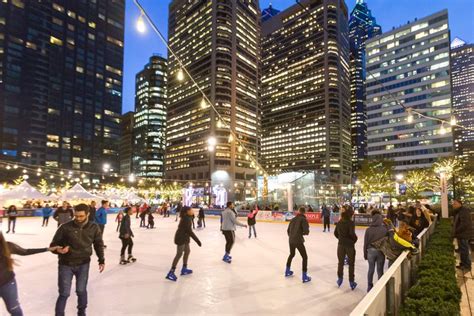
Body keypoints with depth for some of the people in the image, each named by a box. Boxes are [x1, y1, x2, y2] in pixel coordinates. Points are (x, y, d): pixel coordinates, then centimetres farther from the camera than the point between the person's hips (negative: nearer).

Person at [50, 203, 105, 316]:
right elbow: (53, 244, -5)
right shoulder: (65, 227, -15)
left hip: (83, 264, 2)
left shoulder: (94, 228, -8)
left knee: (81, 290, 13)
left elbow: (99, 244, 5)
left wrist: (101, 260, 5)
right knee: (64, 293, 1)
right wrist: (59, 250, -28)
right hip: (66, 264, -1)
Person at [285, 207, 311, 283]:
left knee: (291, 254, 28)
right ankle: (305, 277, 6)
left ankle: (287, 271, 40)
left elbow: (288, 230, 14)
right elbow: (306, 232, -18)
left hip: (291, 240, 7)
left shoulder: (293, 219, 9)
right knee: (305, 257, 7)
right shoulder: (303, 219, -10)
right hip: (298, 241, -6)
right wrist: (302, 232, 5)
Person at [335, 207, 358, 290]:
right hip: (349, 245, -4)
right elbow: (352, 233, -25)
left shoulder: (339, 222, -1)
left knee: (340, 262, 17)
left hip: (341, 244, 4)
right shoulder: (351, 223, -17)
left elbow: (335, 233, 4)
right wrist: (355, 239, -5)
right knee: (351, 264, 11)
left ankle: (340, 278, 28)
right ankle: (351, 282, 18)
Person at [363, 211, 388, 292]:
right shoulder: (385, 229, -10)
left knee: (371, 270, 15)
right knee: (380, 271, 12)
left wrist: (365, 254, 6)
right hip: (381, 252, -1)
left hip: (371, 251, 1)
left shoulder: (369, 229, -9)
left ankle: (369, 287, 25)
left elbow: (365, 243, -5)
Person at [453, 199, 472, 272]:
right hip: (461, 234, 10)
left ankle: (467, 266, 7)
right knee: (462, 250, 17)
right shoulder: (458, 211, 13)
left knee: (464, 250, -2)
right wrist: (455, 232, 10)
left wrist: (456, 232, -17)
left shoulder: (464, 211, -19)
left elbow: (464, 224, -25)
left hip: (464, 234, -10)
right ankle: (463, 264, 27)